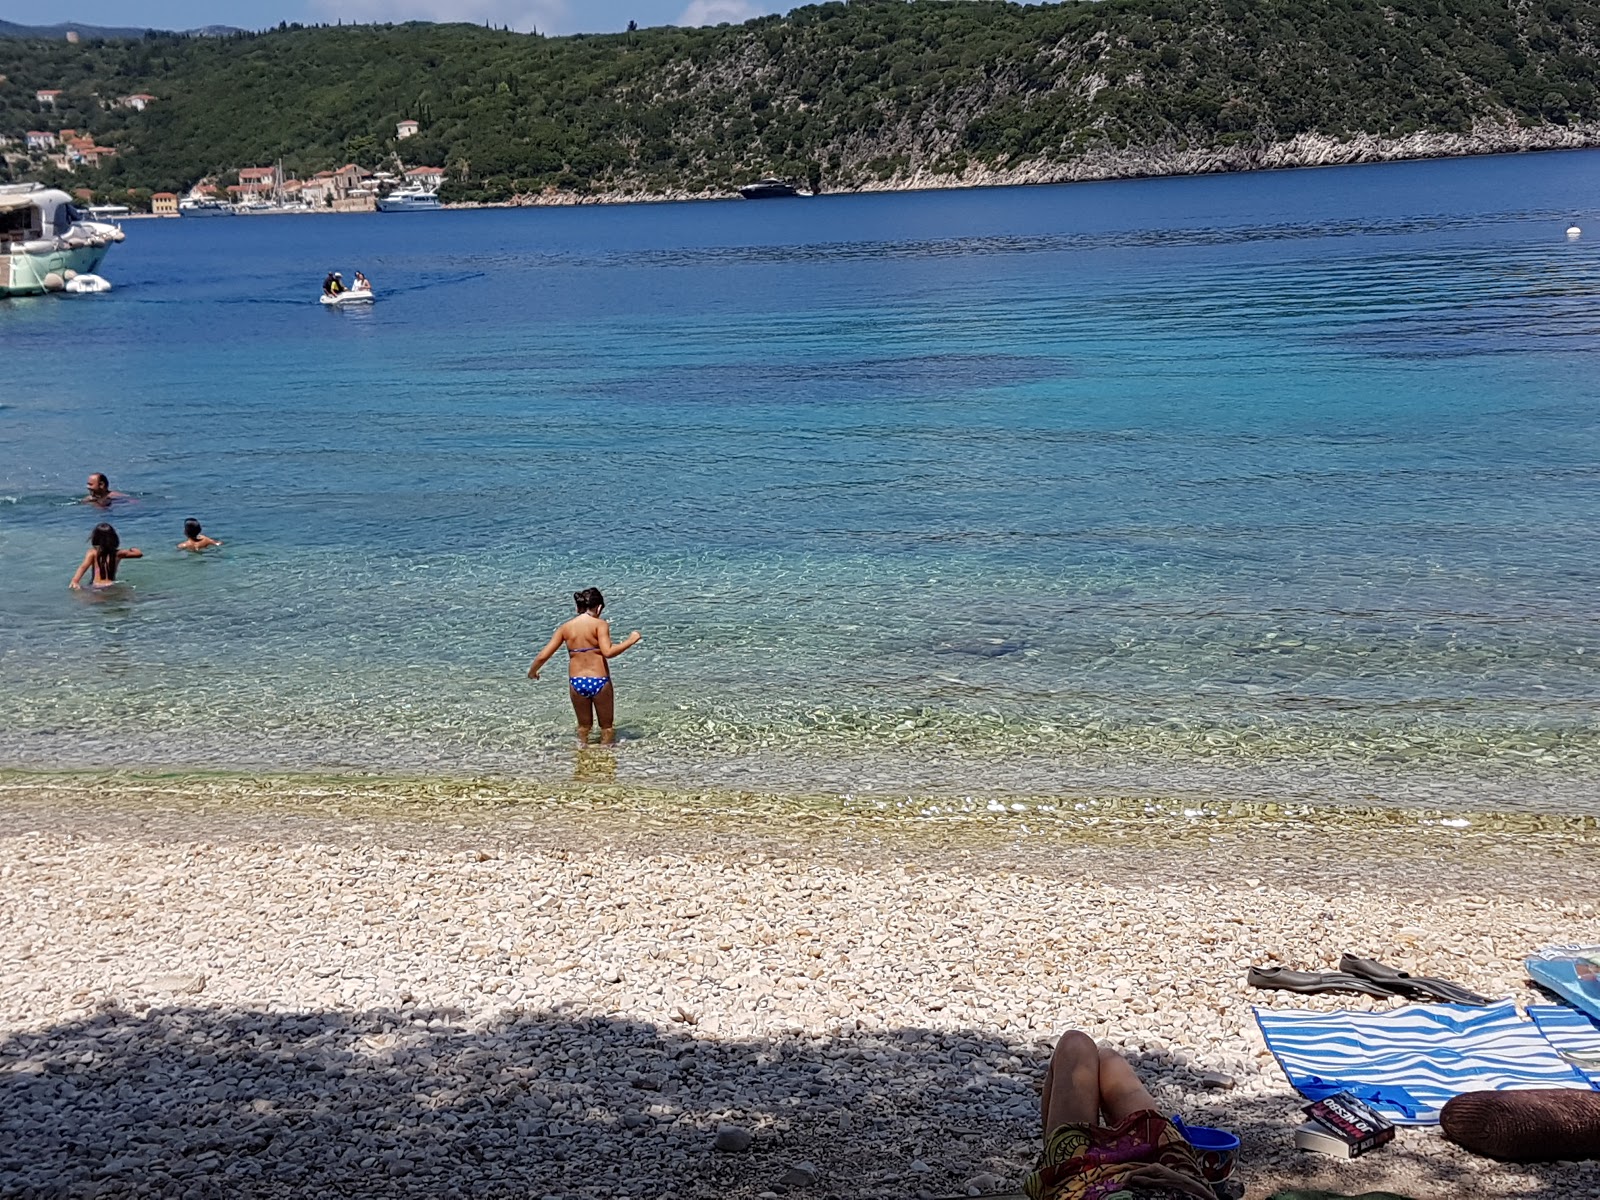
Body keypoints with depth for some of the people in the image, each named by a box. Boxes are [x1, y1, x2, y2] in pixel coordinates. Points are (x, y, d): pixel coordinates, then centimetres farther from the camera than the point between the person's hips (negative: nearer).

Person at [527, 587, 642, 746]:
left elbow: (543, 656, 5)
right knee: (607, 726, 15)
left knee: (584, 726, 22)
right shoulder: (600, 624, -8)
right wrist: (630, 640, -10)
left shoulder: (566, 628, 4)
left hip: (576, 683, 3)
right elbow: (608, 652, -22)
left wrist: (532, 671, 23)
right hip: (599, 681, -3)